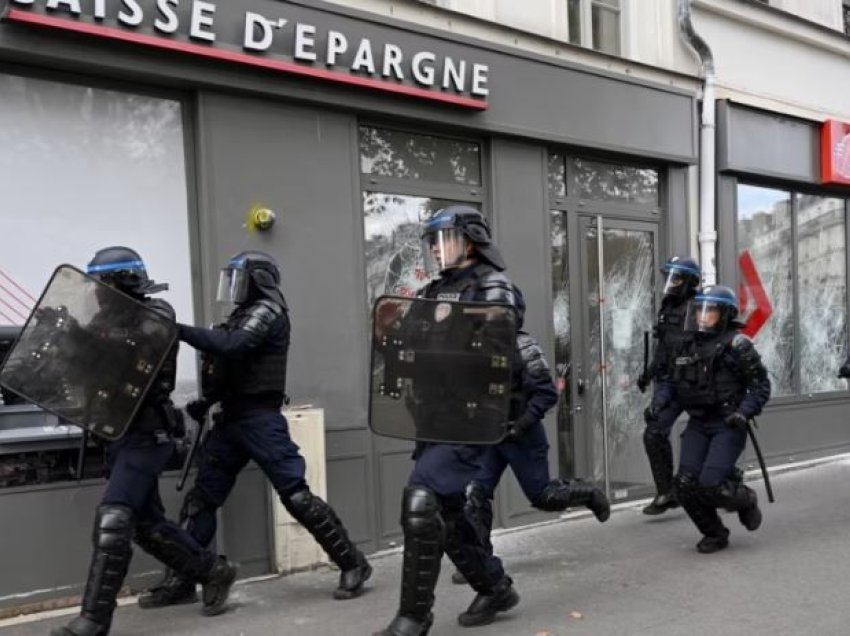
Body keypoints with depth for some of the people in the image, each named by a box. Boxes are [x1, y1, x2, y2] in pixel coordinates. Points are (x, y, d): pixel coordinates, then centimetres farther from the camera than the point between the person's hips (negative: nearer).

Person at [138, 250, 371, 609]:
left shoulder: (267, 310, -9)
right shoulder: (243, 314, 18)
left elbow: (233, 345, -26)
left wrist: (180, 331, -26)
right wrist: (207, 401, 7)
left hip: (260, 418, -9)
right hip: (232, 418, 9)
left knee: (296, 495, -8)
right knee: (201, 498, 8)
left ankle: (352, 564, 2)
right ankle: (183, 580, 16)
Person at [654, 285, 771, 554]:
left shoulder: (737, 345, -9)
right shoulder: (688, 346, 8)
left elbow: (761, 385, -6)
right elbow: (672, 380, 17)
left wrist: (744, 412, -19)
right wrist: (660, 399, -2)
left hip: (727, 426, -5)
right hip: (698, 424, 6)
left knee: (711, 485, -16)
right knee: (686, 485, -3)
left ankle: (746, 500, 19)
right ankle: (714, 534, 21)